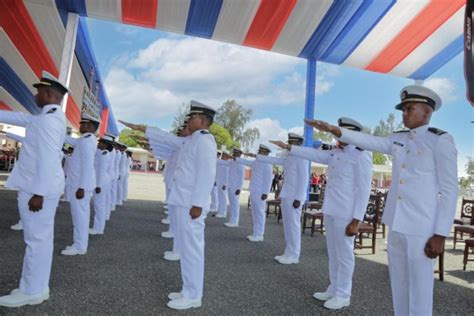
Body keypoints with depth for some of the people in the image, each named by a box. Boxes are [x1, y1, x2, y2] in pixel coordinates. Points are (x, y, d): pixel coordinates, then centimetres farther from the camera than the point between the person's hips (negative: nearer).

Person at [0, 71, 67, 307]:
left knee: (37, 239, -1)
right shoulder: (49, 117, 15)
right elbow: (21, 118, 26)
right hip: (41, 187, 10)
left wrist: (38, 193, -22)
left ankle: (32, 292, 10)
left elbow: (48, 158, -22)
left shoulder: (49, 118, -16)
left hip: (38, 189, -10)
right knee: (41, 238, 14)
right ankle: (38, 287, 24)